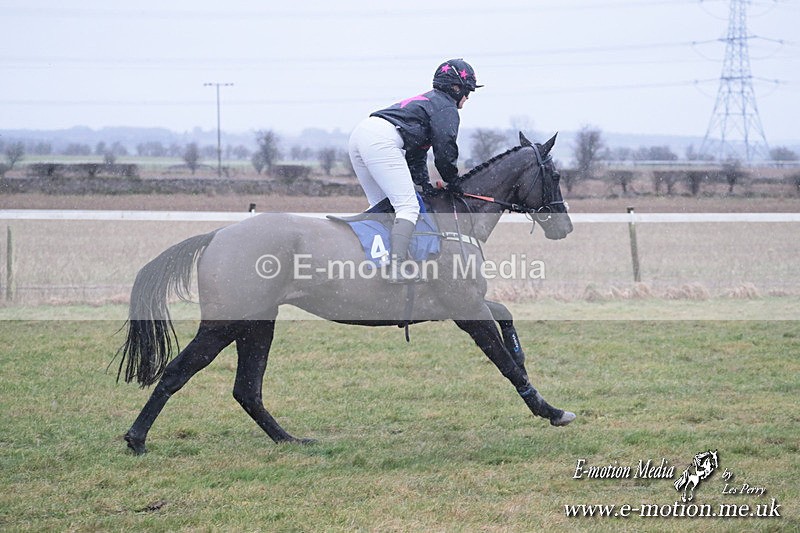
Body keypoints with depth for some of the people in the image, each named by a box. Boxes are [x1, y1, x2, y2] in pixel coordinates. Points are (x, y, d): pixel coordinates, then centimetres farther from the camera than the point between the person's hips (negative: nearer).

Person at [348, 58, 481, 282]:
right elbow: (445, 152, -3)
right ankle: (397, 269, -27)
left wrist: (426, 186, 25)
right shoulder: (447, 107, 5)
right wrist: (454, 182, 14)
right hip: (382, 140, -10)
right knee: (408, 207, -12)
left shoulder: (428, 100, 34)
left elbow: (416, 154, 33)